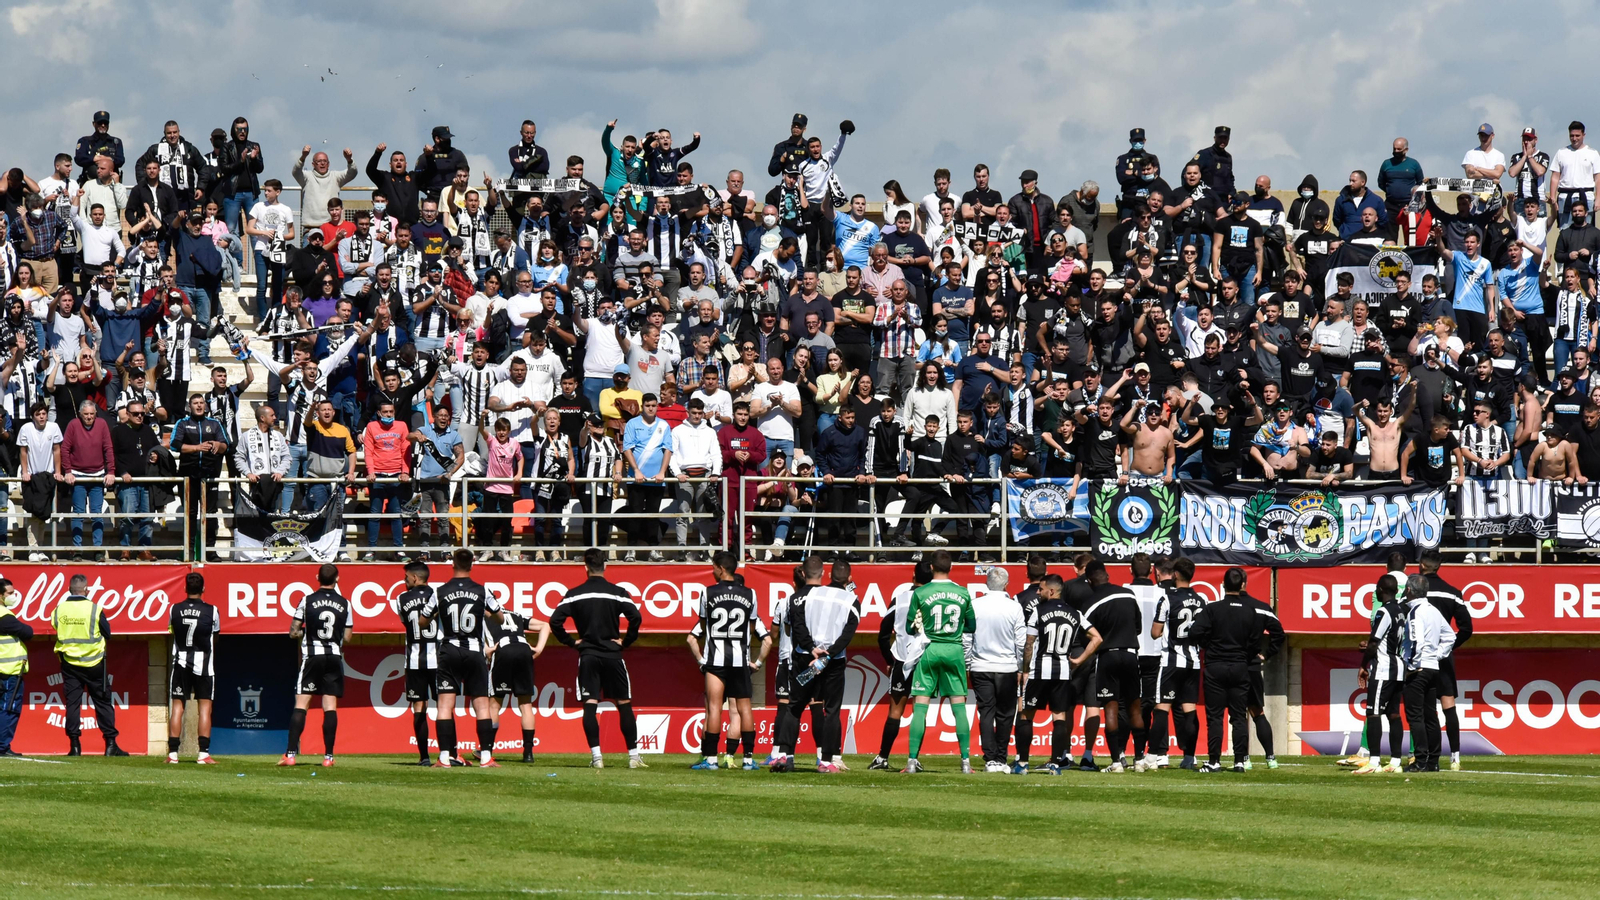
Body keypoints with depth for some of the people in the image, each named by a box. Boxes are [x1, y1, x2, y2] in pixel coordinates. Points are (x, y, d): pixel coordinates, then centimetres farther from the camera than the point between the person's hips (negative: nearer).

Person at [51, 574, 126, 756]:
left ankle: (74, 746, 1)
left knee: (72, 703, 6)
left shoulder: (59, 610, -5)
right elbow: (107, 633, -4)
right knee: (103, 702, 6)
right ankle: (110, 744, 4)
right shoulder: (94, 609, -11)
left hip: (69, 664, 2)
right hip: (93, 663, -2)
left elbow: (56, 631, 7)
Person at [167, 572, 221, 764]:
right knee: (204, 706, 1)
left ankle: (172, 753, 1)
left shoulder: (175, 610, -2)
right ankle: (204, 754, -5)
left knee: (177, 706, 5)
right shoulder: (211, 611, -6)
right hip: (203, 662, -2)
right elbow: (215, 637, 6)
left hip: (180, 662, 2)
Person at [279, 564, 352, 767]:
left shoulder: (307, 601, -4)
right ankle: (328, 756, 0)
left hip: (312, 657, -2)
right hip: (334, 657, 2)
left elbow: (293, 633, -2)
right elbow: (347, 637, 5)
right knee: (330, 706, 3)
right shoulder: (345, 604, 2)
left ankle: (291, 754, -9)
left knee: (300, 705, -2)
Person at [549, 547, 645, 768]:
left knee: (590, 706, 0)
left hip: (587, 655, 0)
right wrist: (625, 642, -1)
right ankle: (633, 756, 4)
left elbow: (555, 621, -6)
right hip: (612, 655, 0)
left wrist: (572, 642, 5)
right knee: (624, 705, 7)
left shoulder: (575, 593, 1)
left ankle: (596, 756, -9)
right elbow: (636, 617, -14)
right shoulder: (617, 592, -2)